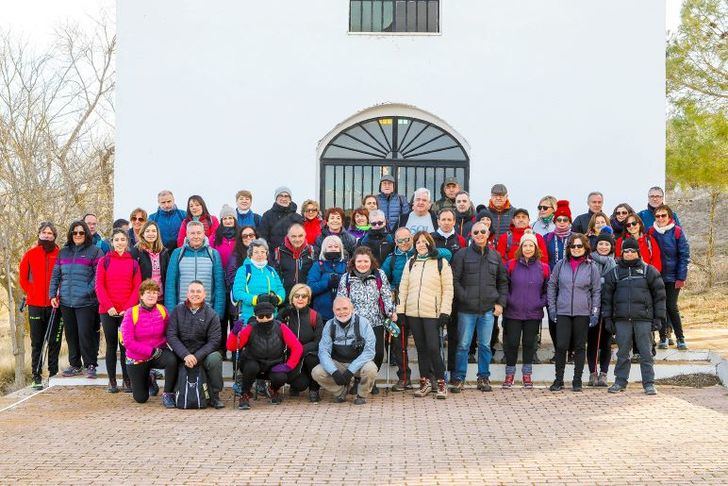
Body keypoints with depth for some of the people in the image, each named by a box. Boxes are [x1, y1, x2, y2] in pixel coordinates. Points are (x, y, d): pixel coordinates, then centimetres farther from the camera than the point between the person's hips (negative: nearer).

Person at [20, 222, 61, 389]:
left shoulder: (60, 255, 2)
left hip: (54, 305, 0)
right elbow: (22, 278, 10)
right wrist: (31, 293, 2)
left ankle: (53, 374, 13)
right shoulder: (30, 254, 4)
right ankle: (36, 377, 9)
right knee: (37, 342, 5)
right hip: (35, 305, 0)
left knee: (54, 341, 4)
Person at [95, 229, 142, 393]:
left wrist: (128, 307, -10)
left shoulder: (133, 262, 7)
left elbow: (137, 287, 2)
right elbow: (99, 286, 0)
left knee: (126, 345, 2)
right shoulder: (104, 261, 6)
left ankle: (127, 379, 10)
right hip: (108, 311, 0)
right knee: (111, 345, 5)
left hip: (127, 311, 0)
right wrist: (108, 306, -11)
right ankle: (112, 381, 10)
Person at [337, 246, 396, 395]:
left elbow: (387, 296, 5)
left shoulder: (380, 275, 4)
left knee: (378, 353, -6)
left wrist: (391, 311, -7)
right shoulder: (346, 278, 3)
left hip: (376, 322, 1)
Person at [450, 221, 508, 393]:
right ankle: (459, 378, 9)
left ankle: (484, 377, 18)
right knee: (463, 345, 1)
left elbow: (503, 281, 16)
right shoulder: (462, 255, 0)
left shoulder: (495, 256, 11)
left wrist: (501, 302, 6)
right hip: (466, 309, -3)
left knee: (485, 345, 8)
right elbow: (454, 280, -4)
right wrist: (464, 298, -12)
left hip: (488, 309, 3)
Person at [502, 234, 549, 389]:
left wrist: (541, 303, -3)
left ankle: (527, 374, 19)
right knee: (512, 343, 1)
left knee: (529, 344, 7)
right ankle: (510, 374, 16)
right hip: (513, 313, -1)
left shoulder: (543, 268, 3)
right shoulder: (511, 265, -1)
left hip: (533, 313, 1)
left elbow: (548, 290, 10)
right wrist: (508, 300, -6)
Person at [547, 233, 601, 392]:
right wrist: (552, 307, 3)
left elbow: (596, 291, 5)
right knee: (561, 346, -4)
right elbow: (552, 286, 10)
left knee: (580, 347, 7)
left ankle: (577, 381, 15)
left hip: (583, 313, 0)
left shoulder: (591, 267, 2)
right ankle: (558, 380, 7)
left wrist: (595, 313, 0)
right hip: (563, 312, 0)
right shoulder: (561, 265, 4)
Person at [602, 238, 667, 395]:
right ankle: (620, 382, 15)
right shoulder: (614, 273, 11)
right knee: (622, 352, 7)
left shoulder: (649, 271, 7)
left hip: (644, 319, -1)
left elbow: (659, 295, 6)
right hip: (621, 319, 2)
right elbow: (607, 297, 11)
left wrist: (659, 318, 0)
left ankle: (649, 384, 5)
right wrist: (607, 318, 5)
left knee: (646, 353, 0)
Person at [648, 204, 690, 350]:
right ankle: (663, 337, 14)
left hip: (673, 276, -2)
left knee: (671, 307, -4)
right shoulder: (651, 232, 1)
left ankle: (680, 338, 8)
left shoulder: (677, 232, -5)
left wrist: (681, 277, -10)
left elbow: (684, 255, -5)